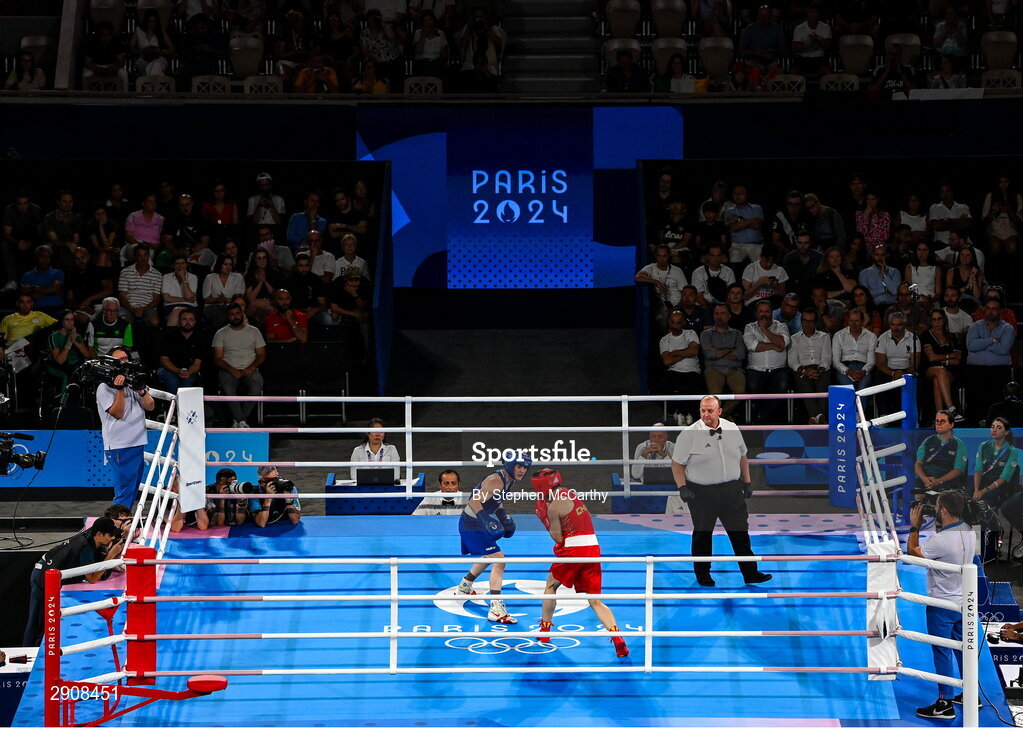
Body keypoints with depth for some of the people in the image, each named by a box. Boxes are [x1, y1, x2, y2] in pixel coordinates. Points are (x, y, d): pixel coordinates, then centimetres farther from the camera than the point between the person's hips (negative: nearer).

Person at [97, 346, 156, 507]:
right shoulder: (104, 388, -3)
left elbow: (150, 406, 7)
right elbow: (118, 413, -11)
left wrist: (141, 391, -11)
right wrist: (120, 390, -19)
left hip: (138, 443, 7)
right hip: (120, 446, -7)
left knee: (133, 490, 11)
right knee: (124, 492, -11)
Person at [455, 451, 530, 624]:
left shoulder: (509, 480, 6)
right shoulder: (496, 480, -24)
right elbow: (474, 502, -31)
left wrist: (502, 515, 9)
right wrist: (485, 519, -43)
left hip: (478, 524, 11)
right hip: (472, 525, -11)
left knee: (488, 557, 32)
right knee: (499, 560, -19)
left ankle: (464, 587, 55)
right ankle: (496, 609, -25)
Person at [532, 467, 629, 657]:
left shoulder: (553, 507, -6)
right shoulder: (569, 494, 17)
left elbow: (558, 539, -3)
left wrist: (545, 519, 9)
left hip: (574, 549, -6)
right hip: (594, 548, 6)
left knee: (551, 585, 20)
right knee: (595, 600, 4)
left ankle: (544, 629, 25)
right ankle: (617, 637, -16)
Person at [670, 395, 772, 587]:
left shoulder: (732, 429, 4)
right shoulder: (689, 434, -9)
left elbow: (742, 456, 17)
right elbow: (677, 464, -4)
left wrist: (747, 482, 16)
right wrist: (682, 488, -14)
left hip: (732, 490, 3)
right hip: (701, 492, -3)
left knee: (740, 532, 4)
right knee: (702, 534, 8)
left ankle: (750, 573, 12)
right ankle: (702, 574, 24)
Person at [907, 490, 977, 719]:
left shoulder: (941, 541, -28)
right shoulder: (969, 532, -3)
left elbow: (913, 552, -13)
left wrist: (915, 527, -2)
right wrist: (939, 527, 7)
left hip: (941, 605, -8)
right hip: (963, 602, 8)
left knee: (941, 653, 2)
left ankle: (945, 704, 8)